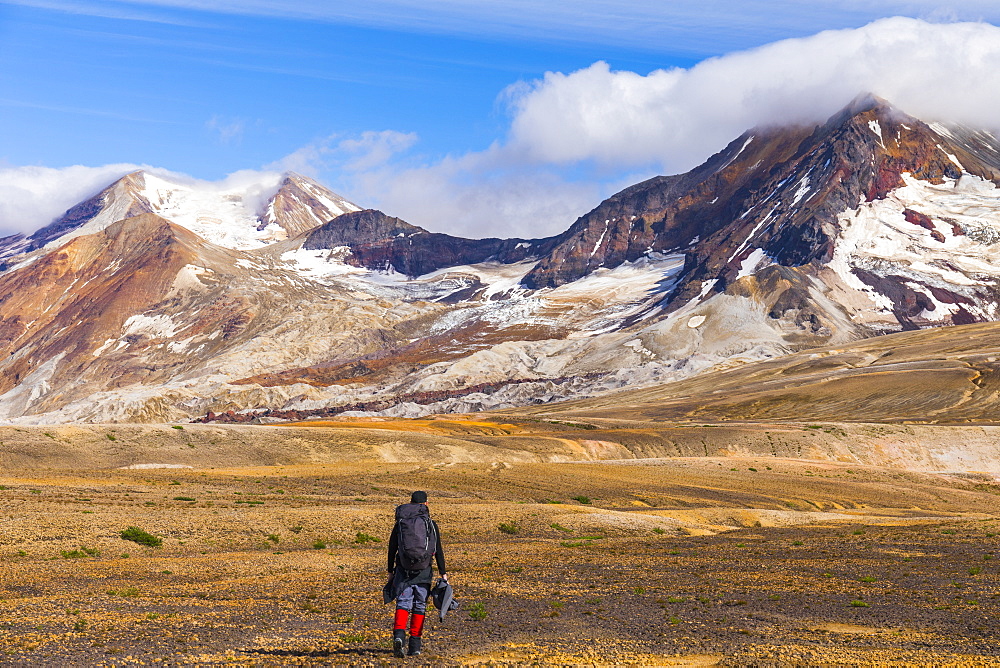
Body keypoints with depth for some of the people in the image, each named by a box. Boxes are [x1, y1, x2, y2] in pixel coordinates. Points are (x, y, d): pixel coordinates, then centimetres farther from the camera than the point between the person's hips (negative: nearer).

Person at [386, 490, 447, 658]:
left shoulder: (400, 523, 5)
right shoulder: (431, 524, 1)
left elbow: (392, 549, 7)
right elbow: (438, 551, 1)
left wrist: (391, 572, 15)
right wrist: (443, 573, 6)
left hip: (403, 570, 0)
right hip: (424, 571, 0)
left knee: (403, 603, 1)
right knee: (419, 606, 9)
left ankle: (398, 635, -24)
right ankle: (415, 646, 10)